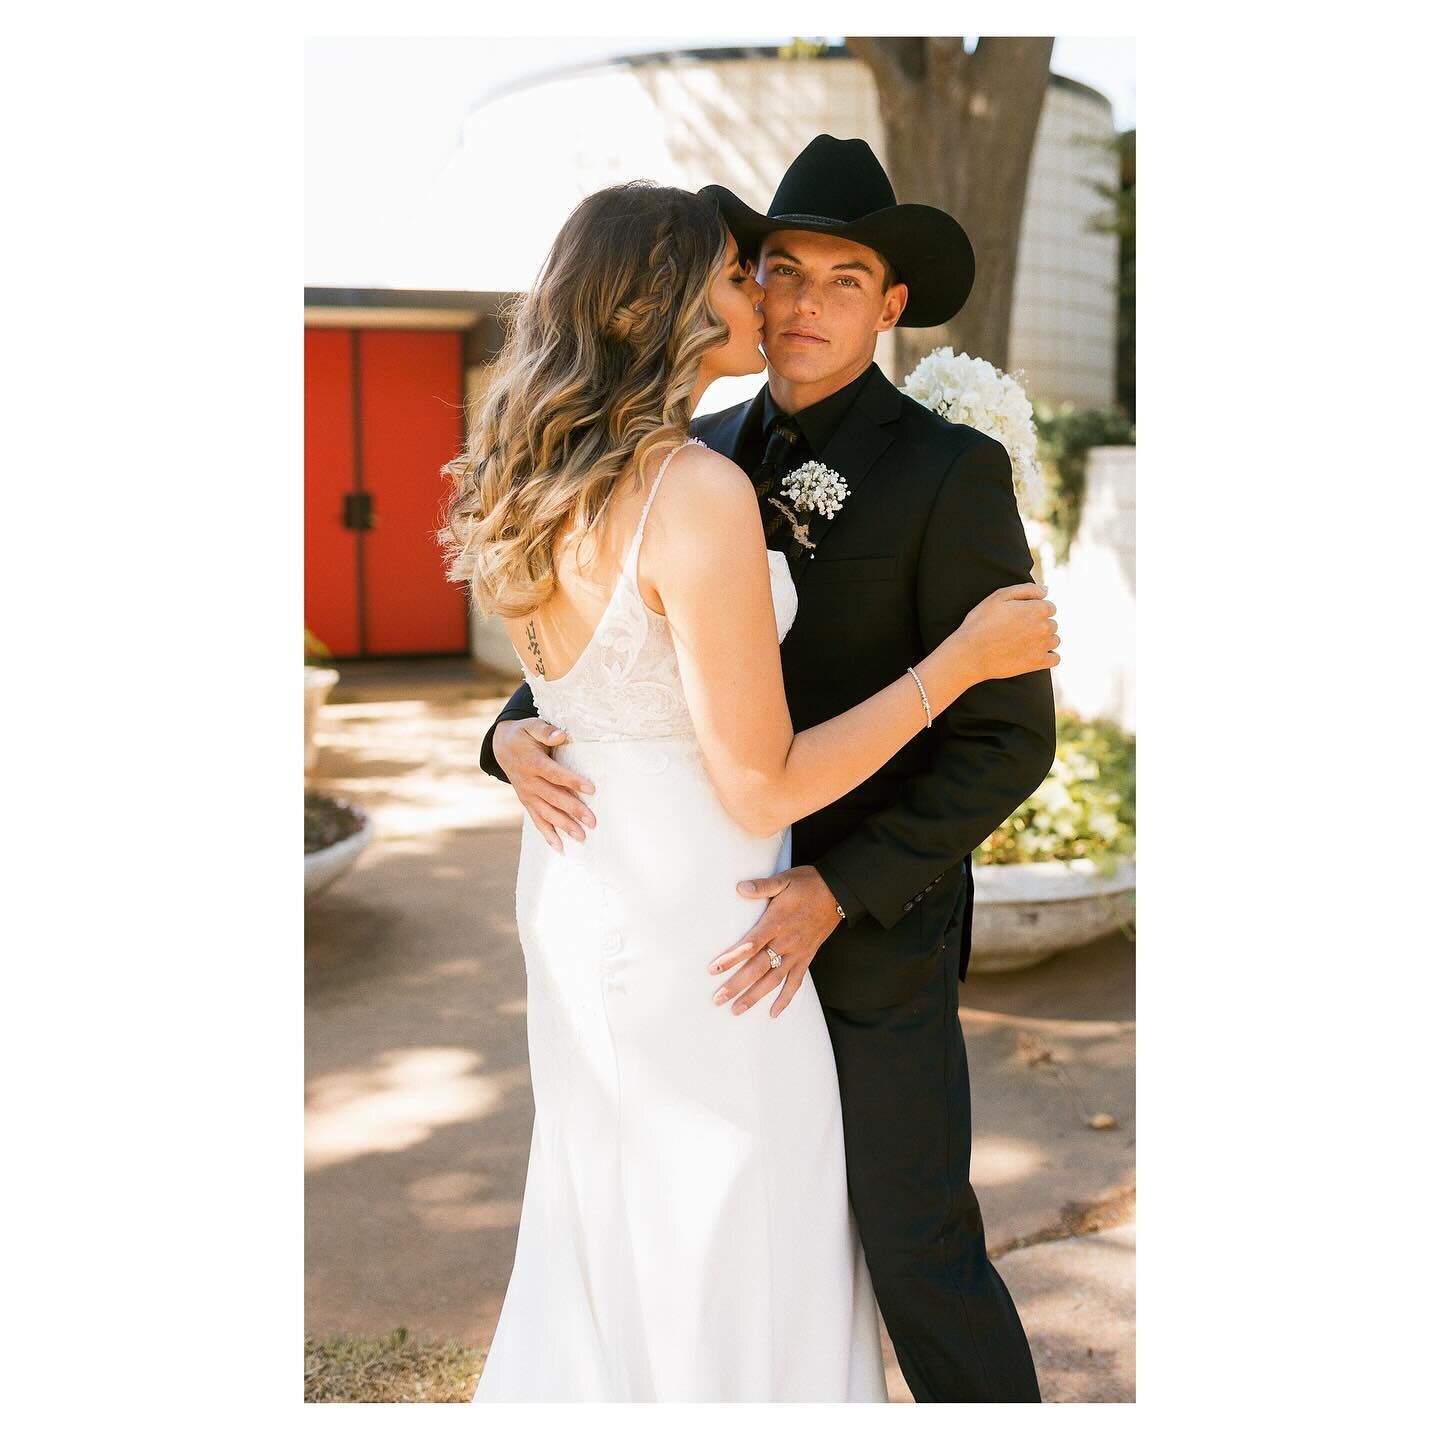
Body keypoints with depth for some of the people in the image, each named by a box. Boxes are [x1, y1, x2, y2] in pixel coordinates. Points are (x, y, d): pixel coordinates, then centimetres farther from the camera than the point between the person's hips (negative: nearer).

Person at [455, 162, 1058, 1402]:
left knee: (612, 1232, 26)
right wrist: (966, 657, -15)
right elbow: (762, 787, -23)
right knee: (735, 1261, 12)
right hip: (693, 925, -8)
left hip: (578, 890, 9)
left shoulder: (546, 481, 1)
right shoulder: (701, 496, -25)